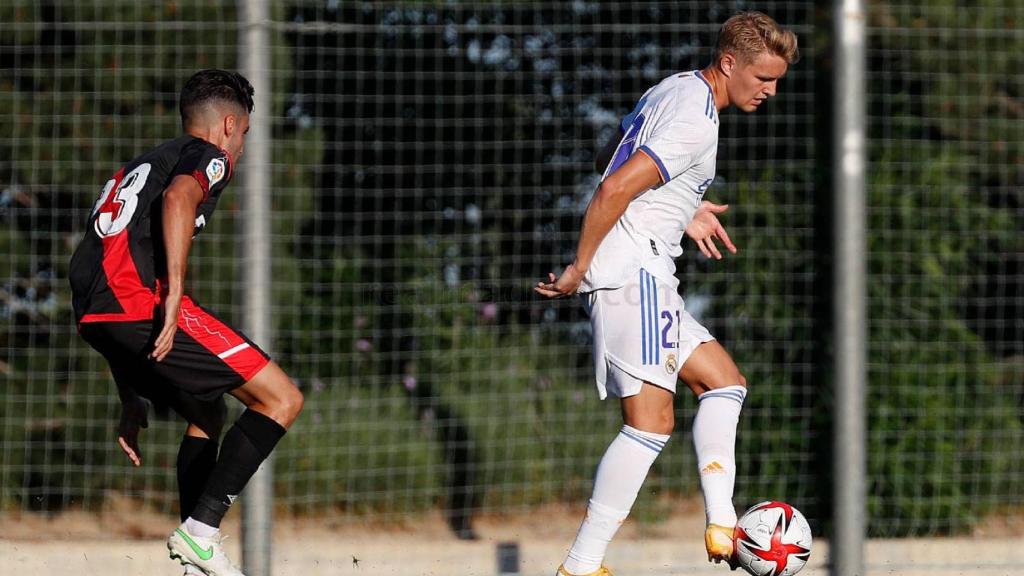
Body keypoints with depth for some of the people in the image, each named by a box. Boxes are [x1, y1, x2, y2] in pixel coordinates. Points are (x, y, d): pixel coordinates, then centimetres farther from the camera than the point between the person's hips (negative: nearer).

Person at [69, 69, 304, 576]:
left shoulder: (137, 167, 35)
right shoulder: (206, 155, 10)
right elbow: (178, 198, -17)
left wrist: (132, 402, 34)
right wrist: (173, 293, -25)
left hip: (91, 315, 9)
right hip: (142, 302, -9)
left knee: (208, 413, 28)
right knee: (282, 399, -5)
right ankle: (200, 530, -15)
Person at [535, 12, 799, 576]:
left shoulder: (674, 89, 15)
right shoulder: (696, 122, -17)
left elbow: (608, 160, 29)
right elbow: (614, 189, -24)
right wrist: (579, 268, -16)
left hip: (646, 277, 11)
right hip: (633, 273, -11)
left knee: (723, 382, 15)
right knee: (652, 420, -12)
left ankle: (721, 527, 5)